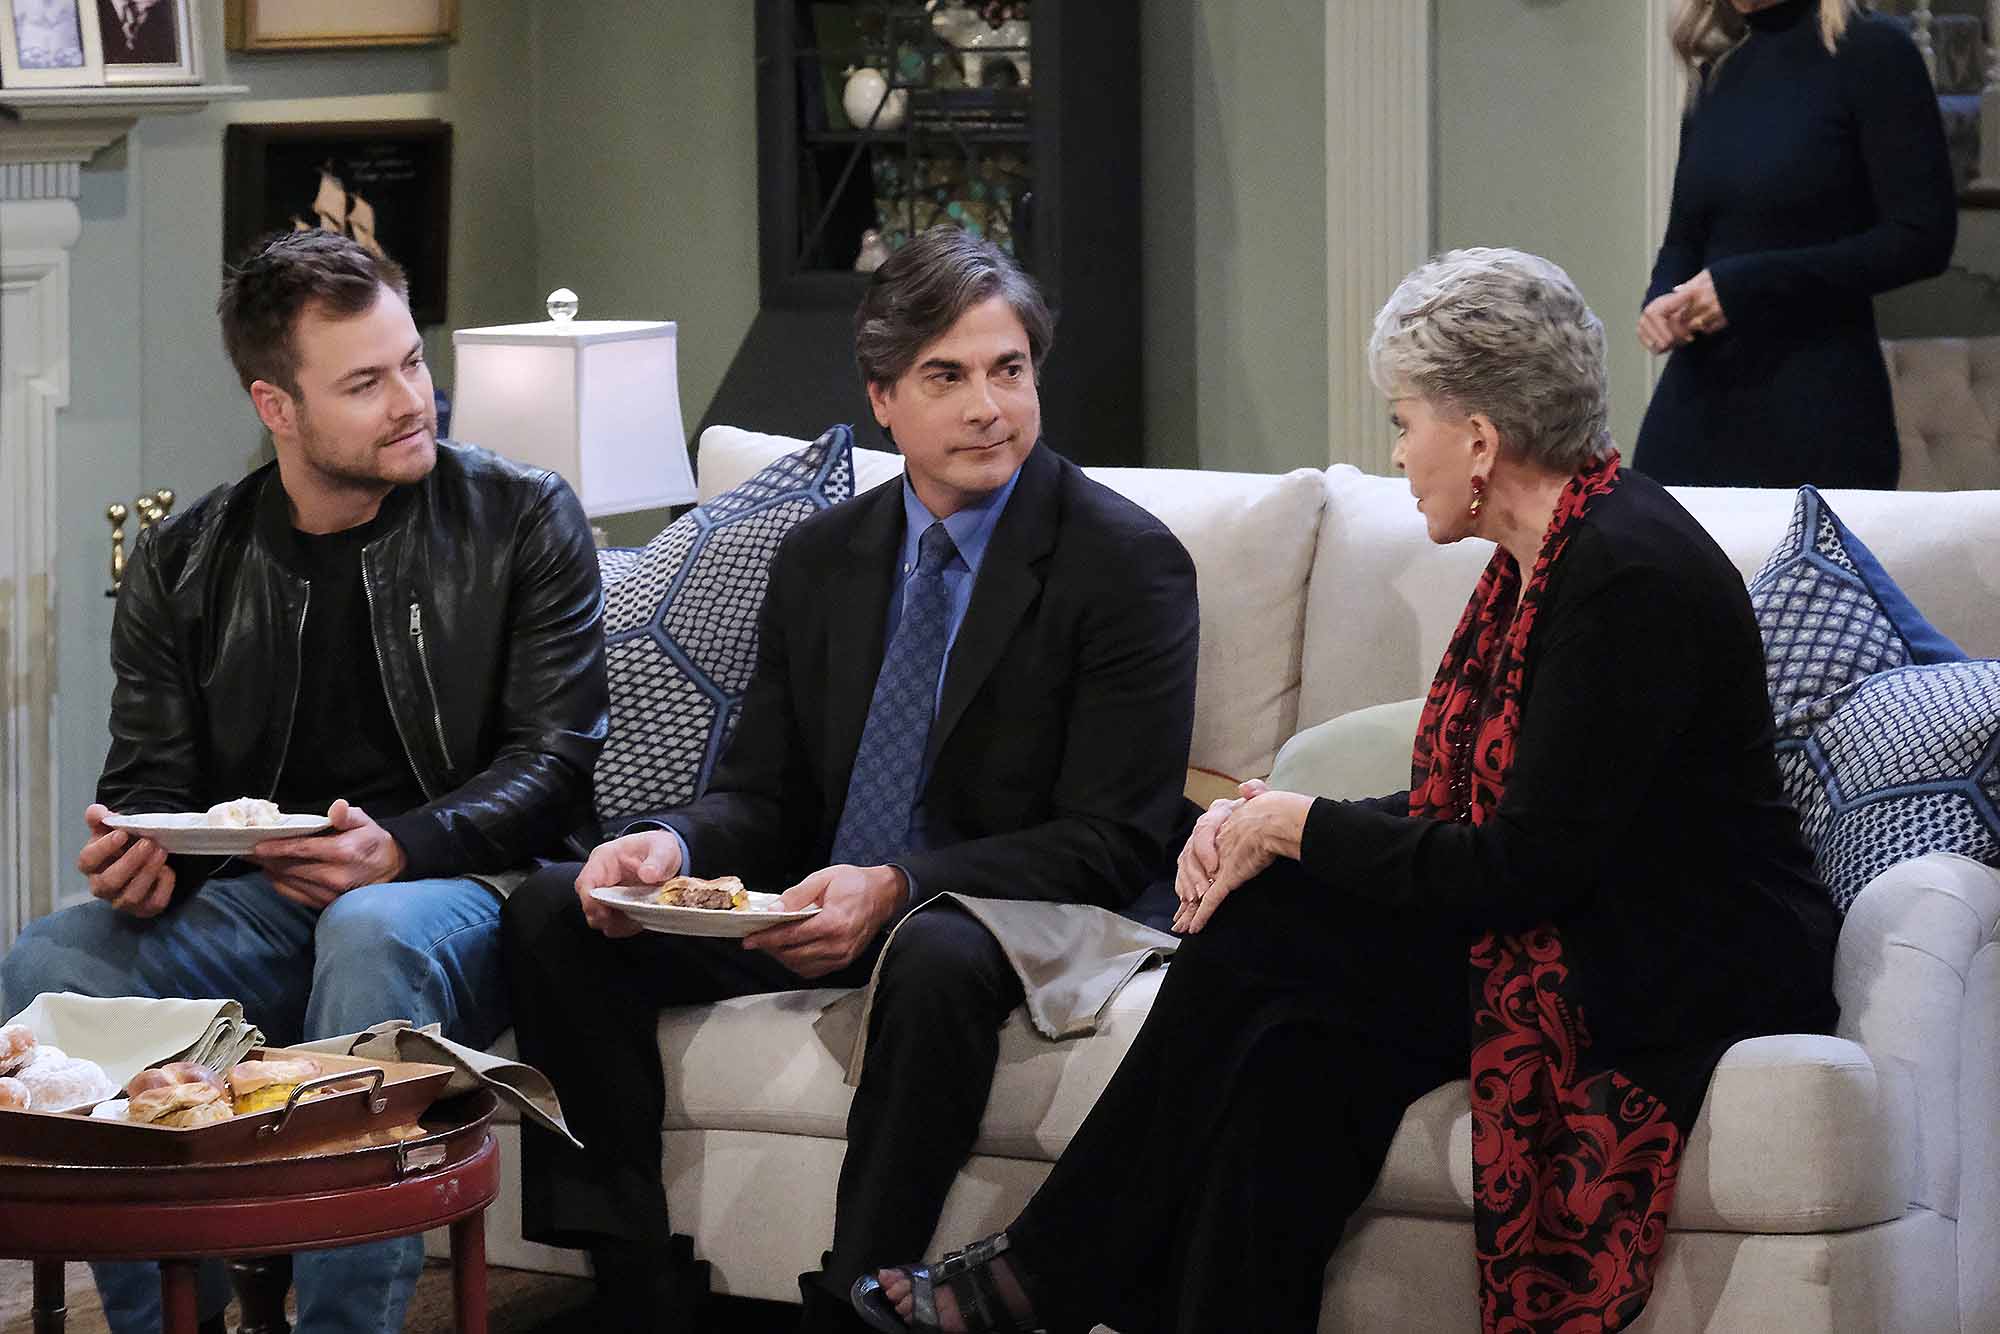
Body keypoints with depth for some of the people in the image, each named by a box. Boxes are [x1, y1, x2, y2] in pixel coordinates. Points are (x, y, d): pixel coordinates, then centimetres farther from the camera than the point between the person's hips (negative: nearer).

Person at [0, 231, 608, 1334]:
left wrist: (399, 850, -21)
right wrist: (141, 858, -13)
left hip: (457, 887, -3)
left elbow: (554, 759, -3)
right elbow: (152, 780, 14)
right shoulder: (185, 563, 12)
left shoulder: (520, 520, 4)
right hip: (258, 905, 3)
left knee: (372, 932, -40)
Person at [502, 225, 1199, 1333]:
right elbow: (761, 793, 12)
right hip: (817, 909, 6)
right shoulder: (819, 560, 12)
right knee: (553, 915, -10)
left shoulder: (1127, 563, -7)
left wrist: (898, 888, -26)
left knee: (935, 960, -40)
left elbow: (1110, 842, -13)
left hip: (1001, 917, -6)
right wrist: (672, 846, -14)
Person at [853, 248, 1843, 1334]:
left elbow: (1528, 863, -21)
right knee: (1292, 1056, -14)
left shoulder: (1628, 574, -19)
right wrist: (1270, 818, -1)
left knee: (1259, 938, -17)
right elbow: (1465, 815, 14)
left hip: (1683, 989, -9)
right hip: (1579, 947, 9)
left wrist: (1296, 830, -11)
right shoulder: (1541, 558, 11)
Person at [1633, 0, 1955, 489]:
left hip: (1817, 410, -5)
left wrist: (1749, 283, -15)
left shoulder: (1871, 53, -5)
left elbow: (1923, 239, -11)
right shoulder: (1717, 72, 13)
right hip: (1696, 400, 5)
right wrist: (1663, 299, -4)